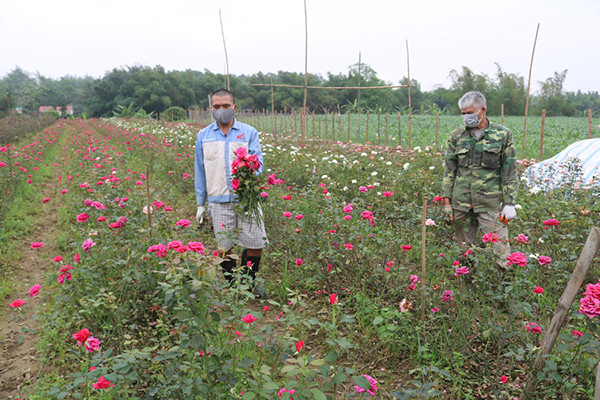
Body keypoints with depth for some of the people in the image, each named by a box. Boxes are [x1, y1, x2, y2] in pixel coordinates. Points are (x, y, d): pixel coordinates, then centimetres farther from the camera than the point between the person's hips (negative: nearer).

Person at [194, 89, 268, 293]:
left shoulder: (249, 132, 6)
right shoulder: (203, 136, 11)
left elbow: (258, 162, 0)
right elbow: (200, 171, 15)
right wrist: (200, 204, 13)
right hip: (218, 200, 1)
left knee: (255, 244, -1)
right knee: (224, 247, 3)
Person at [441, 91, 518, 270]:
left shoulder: (502, 135, 2)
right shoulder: (456, 136, 7)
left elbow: (510, 172, 3)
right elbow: (449, 171, 9)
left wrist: (509, 203, -2)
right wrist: (447, 201, 4)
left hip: (491, 203, -2)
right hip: (461, 202, 2)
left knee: (499, 246, -4)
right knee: (464, 246, 10)